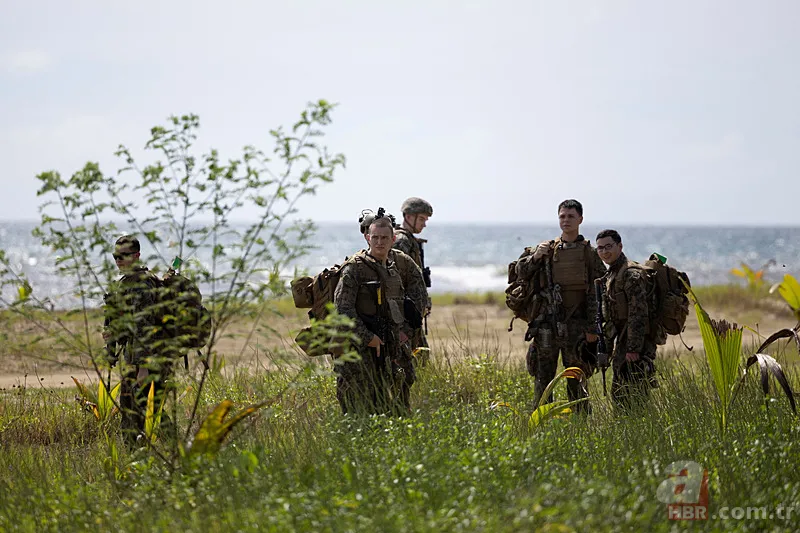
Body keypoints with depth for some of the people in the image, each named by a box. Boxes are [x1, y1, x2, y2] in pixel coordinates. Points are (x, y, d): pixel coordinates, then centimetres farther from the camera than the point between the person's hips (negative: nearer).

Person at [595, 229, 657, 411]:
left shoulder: (631, 273, -15)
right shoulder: (611, 275, 16)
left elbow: (638, 313, -22)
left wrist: (633, 348, -25)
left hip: (636, 344, -10)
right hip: (622, 344, 10)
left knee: (634, 398, -11)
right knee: (618, 395, 14)